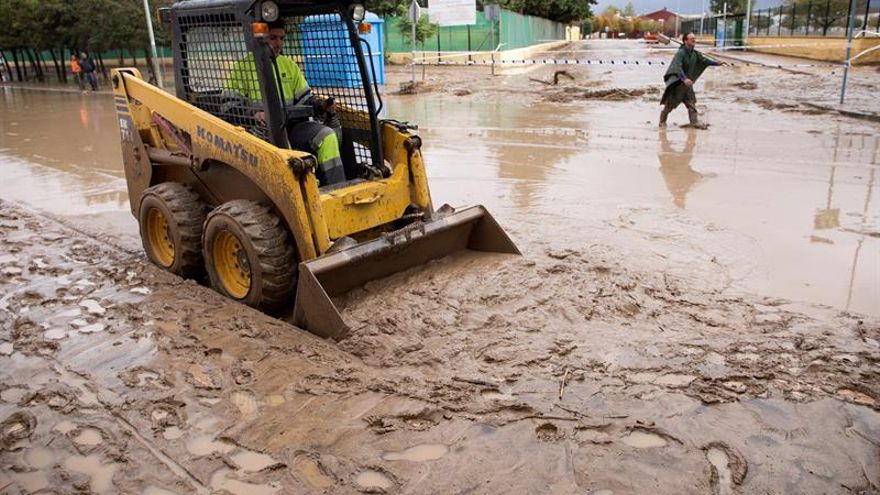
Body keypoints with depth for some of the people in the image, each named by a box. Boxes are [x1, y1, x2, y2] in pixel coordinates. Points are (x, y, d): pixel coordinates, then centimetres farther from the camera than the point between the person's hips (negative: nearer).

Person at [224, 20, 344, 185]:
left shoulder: (289, 65, 20)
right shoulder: (243, 66, 4)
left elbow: (303, 99, 21)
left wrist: (321, 106, -1)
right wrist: (253, 113, -23)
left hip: (291, 125, 5)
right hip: (260, 129, -4)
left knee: (327, 135, -18)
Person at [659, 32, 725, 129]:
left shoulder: (694, 53, 3)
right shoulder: (680, 53, -21)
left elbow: (704, 60, 11)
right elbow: (678, 67, -34)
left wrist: (717, 63, 1)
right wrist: (685, 79, -48)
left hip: (687, 82, 7)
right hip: (676, 82, -7)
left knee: (691, 102, 1)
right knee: (670, 103, 3)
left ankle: (694, 122, 2)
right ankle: (662, 121, 19)